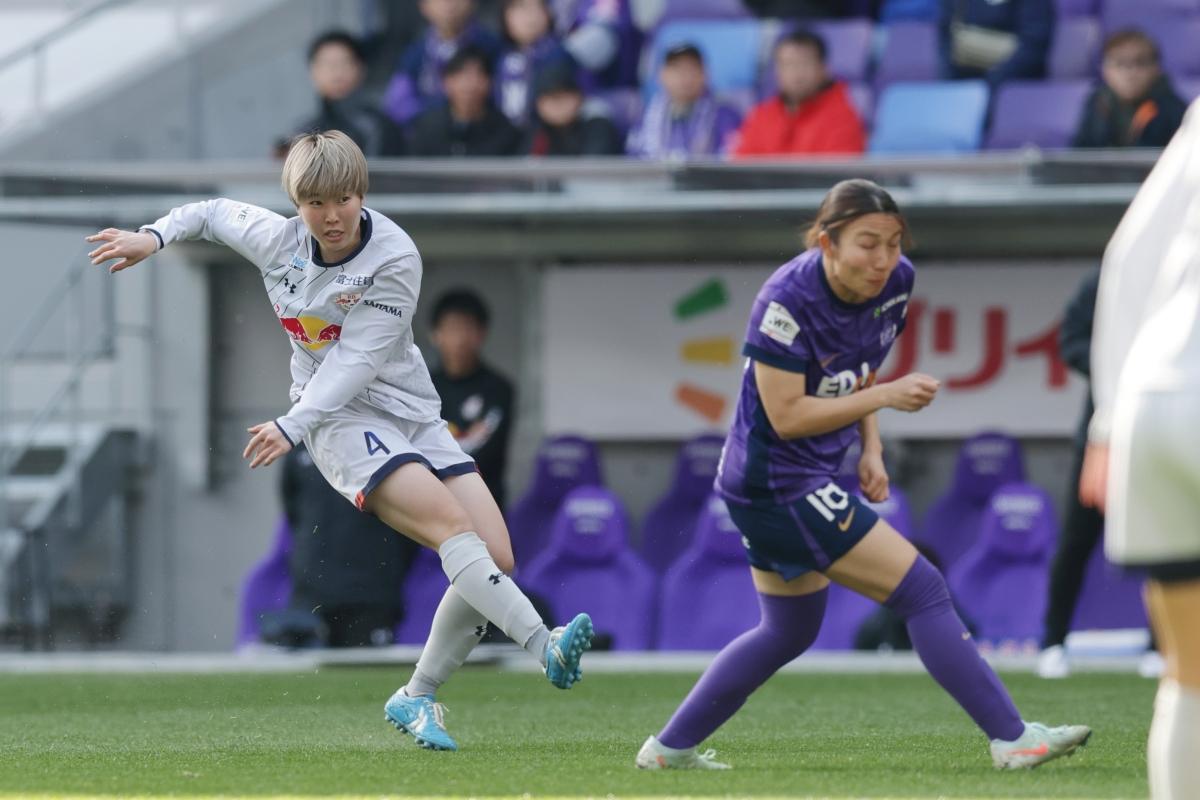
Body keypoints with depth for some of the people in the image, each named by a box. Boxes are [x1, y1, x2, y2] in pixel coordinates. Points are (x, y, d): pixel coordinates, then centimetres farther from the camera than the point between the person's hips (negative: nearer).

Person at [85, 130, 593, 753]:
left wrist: (294, 425, -26)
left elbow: (358, 359, -18)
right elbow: (211, 213, 21)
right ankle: (546, 647, -40)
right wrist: (153, 238, 5)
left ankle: (417, 699, 4)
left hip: (414, 414, 1)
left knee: (497, 557, -10)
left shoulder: (395, 259, -12)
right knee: (454, 527, -26)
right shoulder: (276, 241, -2)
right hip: (342, 424, -1)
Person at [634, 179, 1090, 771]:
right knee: (922, 591, -10)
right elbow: (786, 416, -23)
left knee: (788, 632, 21)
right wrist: (886, 397, -27)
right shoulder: (787, 300, -25)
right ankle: (1012, 738, -6)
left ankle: (669, 748, 29)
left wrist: (871, 449, 1)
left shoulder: (896, 283, -2)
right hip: (777, 483, -9)